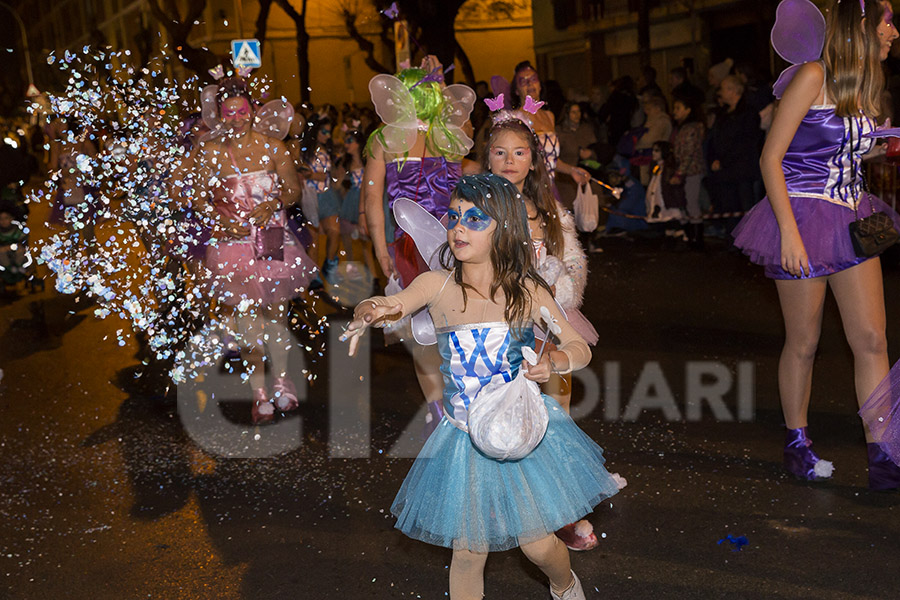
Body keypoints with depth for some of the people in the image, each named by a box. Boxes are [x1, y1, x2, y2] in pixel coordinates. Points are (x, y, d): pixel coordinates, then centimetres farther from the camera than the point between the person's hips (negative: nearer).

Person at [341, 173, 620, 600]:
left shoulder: (528, 292, -6)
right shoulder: (436, 285, -6)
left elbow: (580, 348, 1)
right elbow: (383, 308, -20)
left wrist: (553, 361, -22)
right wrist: (368, 314, -44)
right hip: (463, 439, 1)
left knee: (537, 544, 7)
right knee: (467, 552, 7)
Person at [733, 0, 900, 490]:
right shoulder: (813, 76, -11)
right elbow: (770, 158, -14)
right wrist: (789, 232, -20)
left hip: (851, 219, 7)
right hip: (803, 216, -7)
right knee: (803, 344, 5)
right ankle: (797, 444, 22)